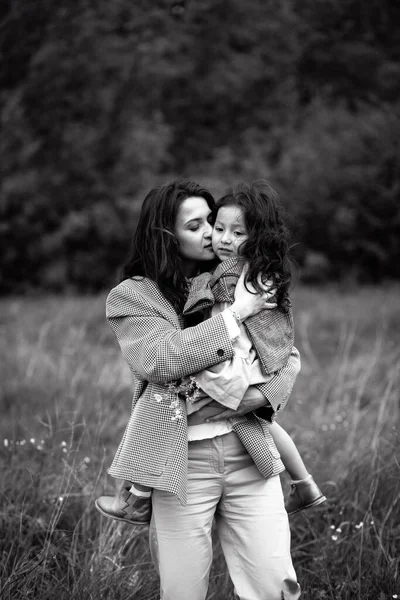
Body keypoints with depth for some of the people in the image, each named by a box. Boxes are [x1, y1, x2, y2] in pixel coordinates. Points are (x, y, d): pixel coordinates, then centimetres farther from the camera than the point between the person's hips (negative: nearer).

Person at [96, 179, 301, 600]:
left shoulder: (236, 283, 12)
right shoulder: (131, 297, 2)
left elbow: (288, 355, 13)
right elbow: (161, 359, -15)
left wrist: (263, 394, -9)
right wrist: (234, 314, -13)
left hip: (249, 456, 3)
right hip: (182, 463, -3)